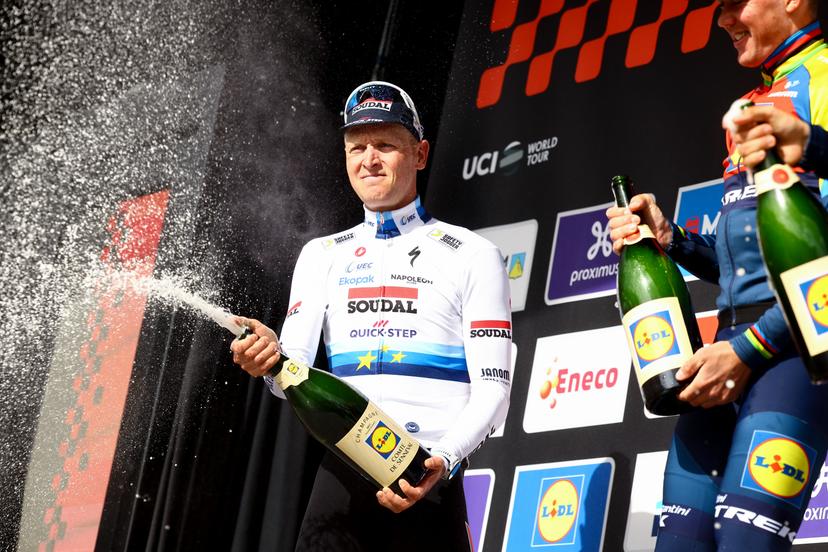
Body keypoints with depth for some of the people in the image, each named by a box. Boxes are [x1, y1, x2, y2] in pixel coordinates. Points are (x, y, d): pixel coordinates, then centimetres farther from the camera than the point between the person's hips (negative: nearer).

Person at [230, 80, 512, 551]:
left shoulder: (472, 255, 6)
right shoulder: (322, 255, 17)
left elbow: (492, 390, 0)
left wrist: (442, 462, -17)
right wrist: (272, 359, -18)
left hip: (427, 478, -2)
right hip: (342, 475, 3)